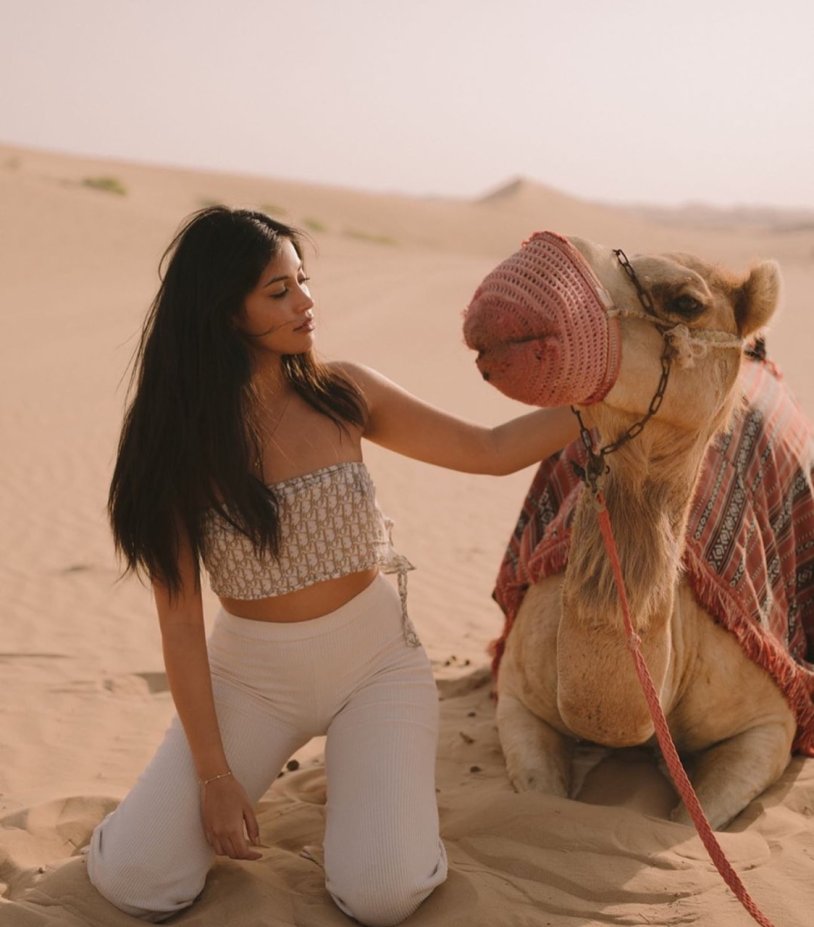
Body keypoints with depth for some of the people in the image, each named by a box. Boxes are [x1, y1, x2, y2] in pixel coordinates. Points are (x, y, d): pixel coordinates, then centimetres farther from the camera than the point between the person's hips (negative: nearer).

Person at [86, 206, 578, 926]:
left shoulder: (342, 395, -7)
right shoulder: (177, 441, -12)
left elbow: (490, 450, 2)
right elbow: (180, 618, -10)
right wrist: (214, 775, -11)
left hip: (375, 657, 0)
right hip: (249, 673, 0)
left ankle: (368, 766, 16)